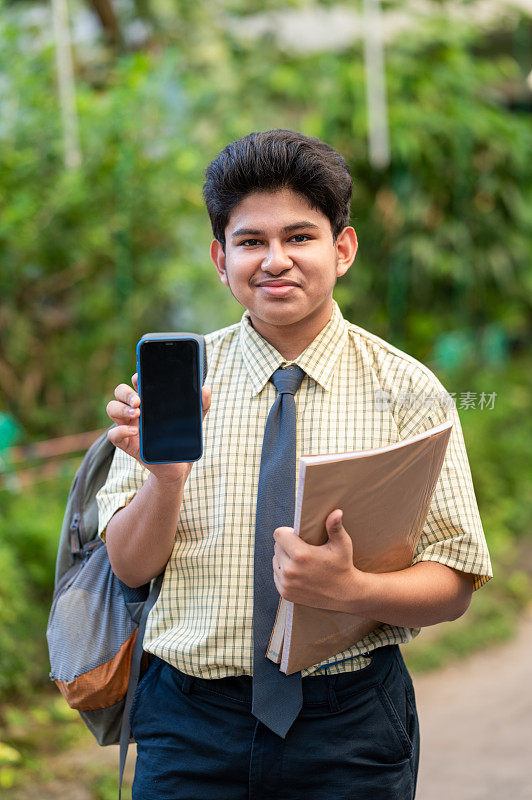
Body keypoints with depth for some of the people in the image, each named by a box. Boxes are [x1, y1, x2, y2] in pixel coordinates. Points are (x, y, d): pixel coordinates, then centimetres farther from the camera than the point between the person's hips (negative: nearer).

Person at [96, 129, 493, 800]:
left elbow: (453, 588, -3)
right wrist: (167, 475, -19)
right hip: (190, 720, 1)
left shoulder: (406, 391, -2)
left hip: (349, 727, 0)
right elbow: (129, 566, 2)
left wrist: (349, 591, -24)